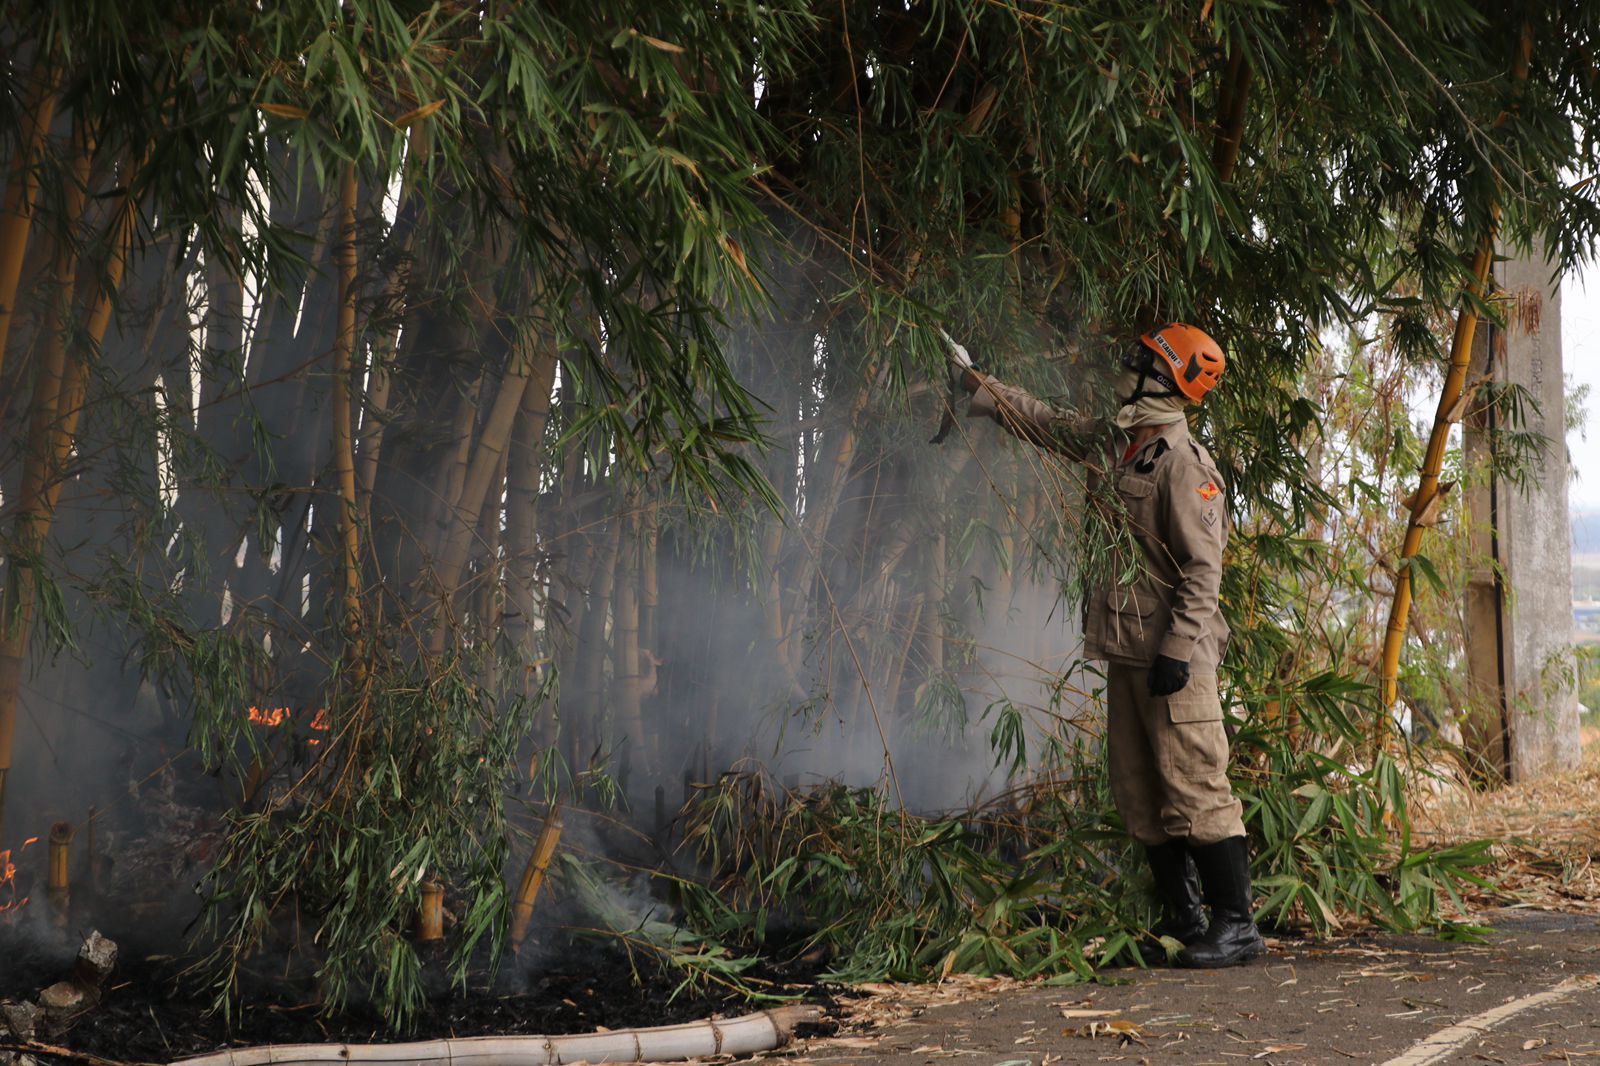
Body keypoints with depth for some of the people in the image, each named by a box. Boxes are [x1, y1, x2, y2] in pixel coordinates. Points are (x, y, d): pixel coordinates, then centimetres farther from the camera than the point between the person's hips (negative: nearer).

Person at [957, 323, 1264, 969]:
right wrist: (974, 383, 28)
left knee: (1194, 788, -8)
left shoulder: (1181, 463, -12)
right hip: (1126, 649, 9)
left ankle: (1236, 925, -3)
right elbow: (1041, 421, 28)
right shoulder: (1110, 445, 12)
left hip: (1174, 654, -9)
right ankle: (1183, 921, 18)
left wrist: (1178, 649, -21)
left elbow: (1203, 567, -16)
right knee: (1142, 795, 10)